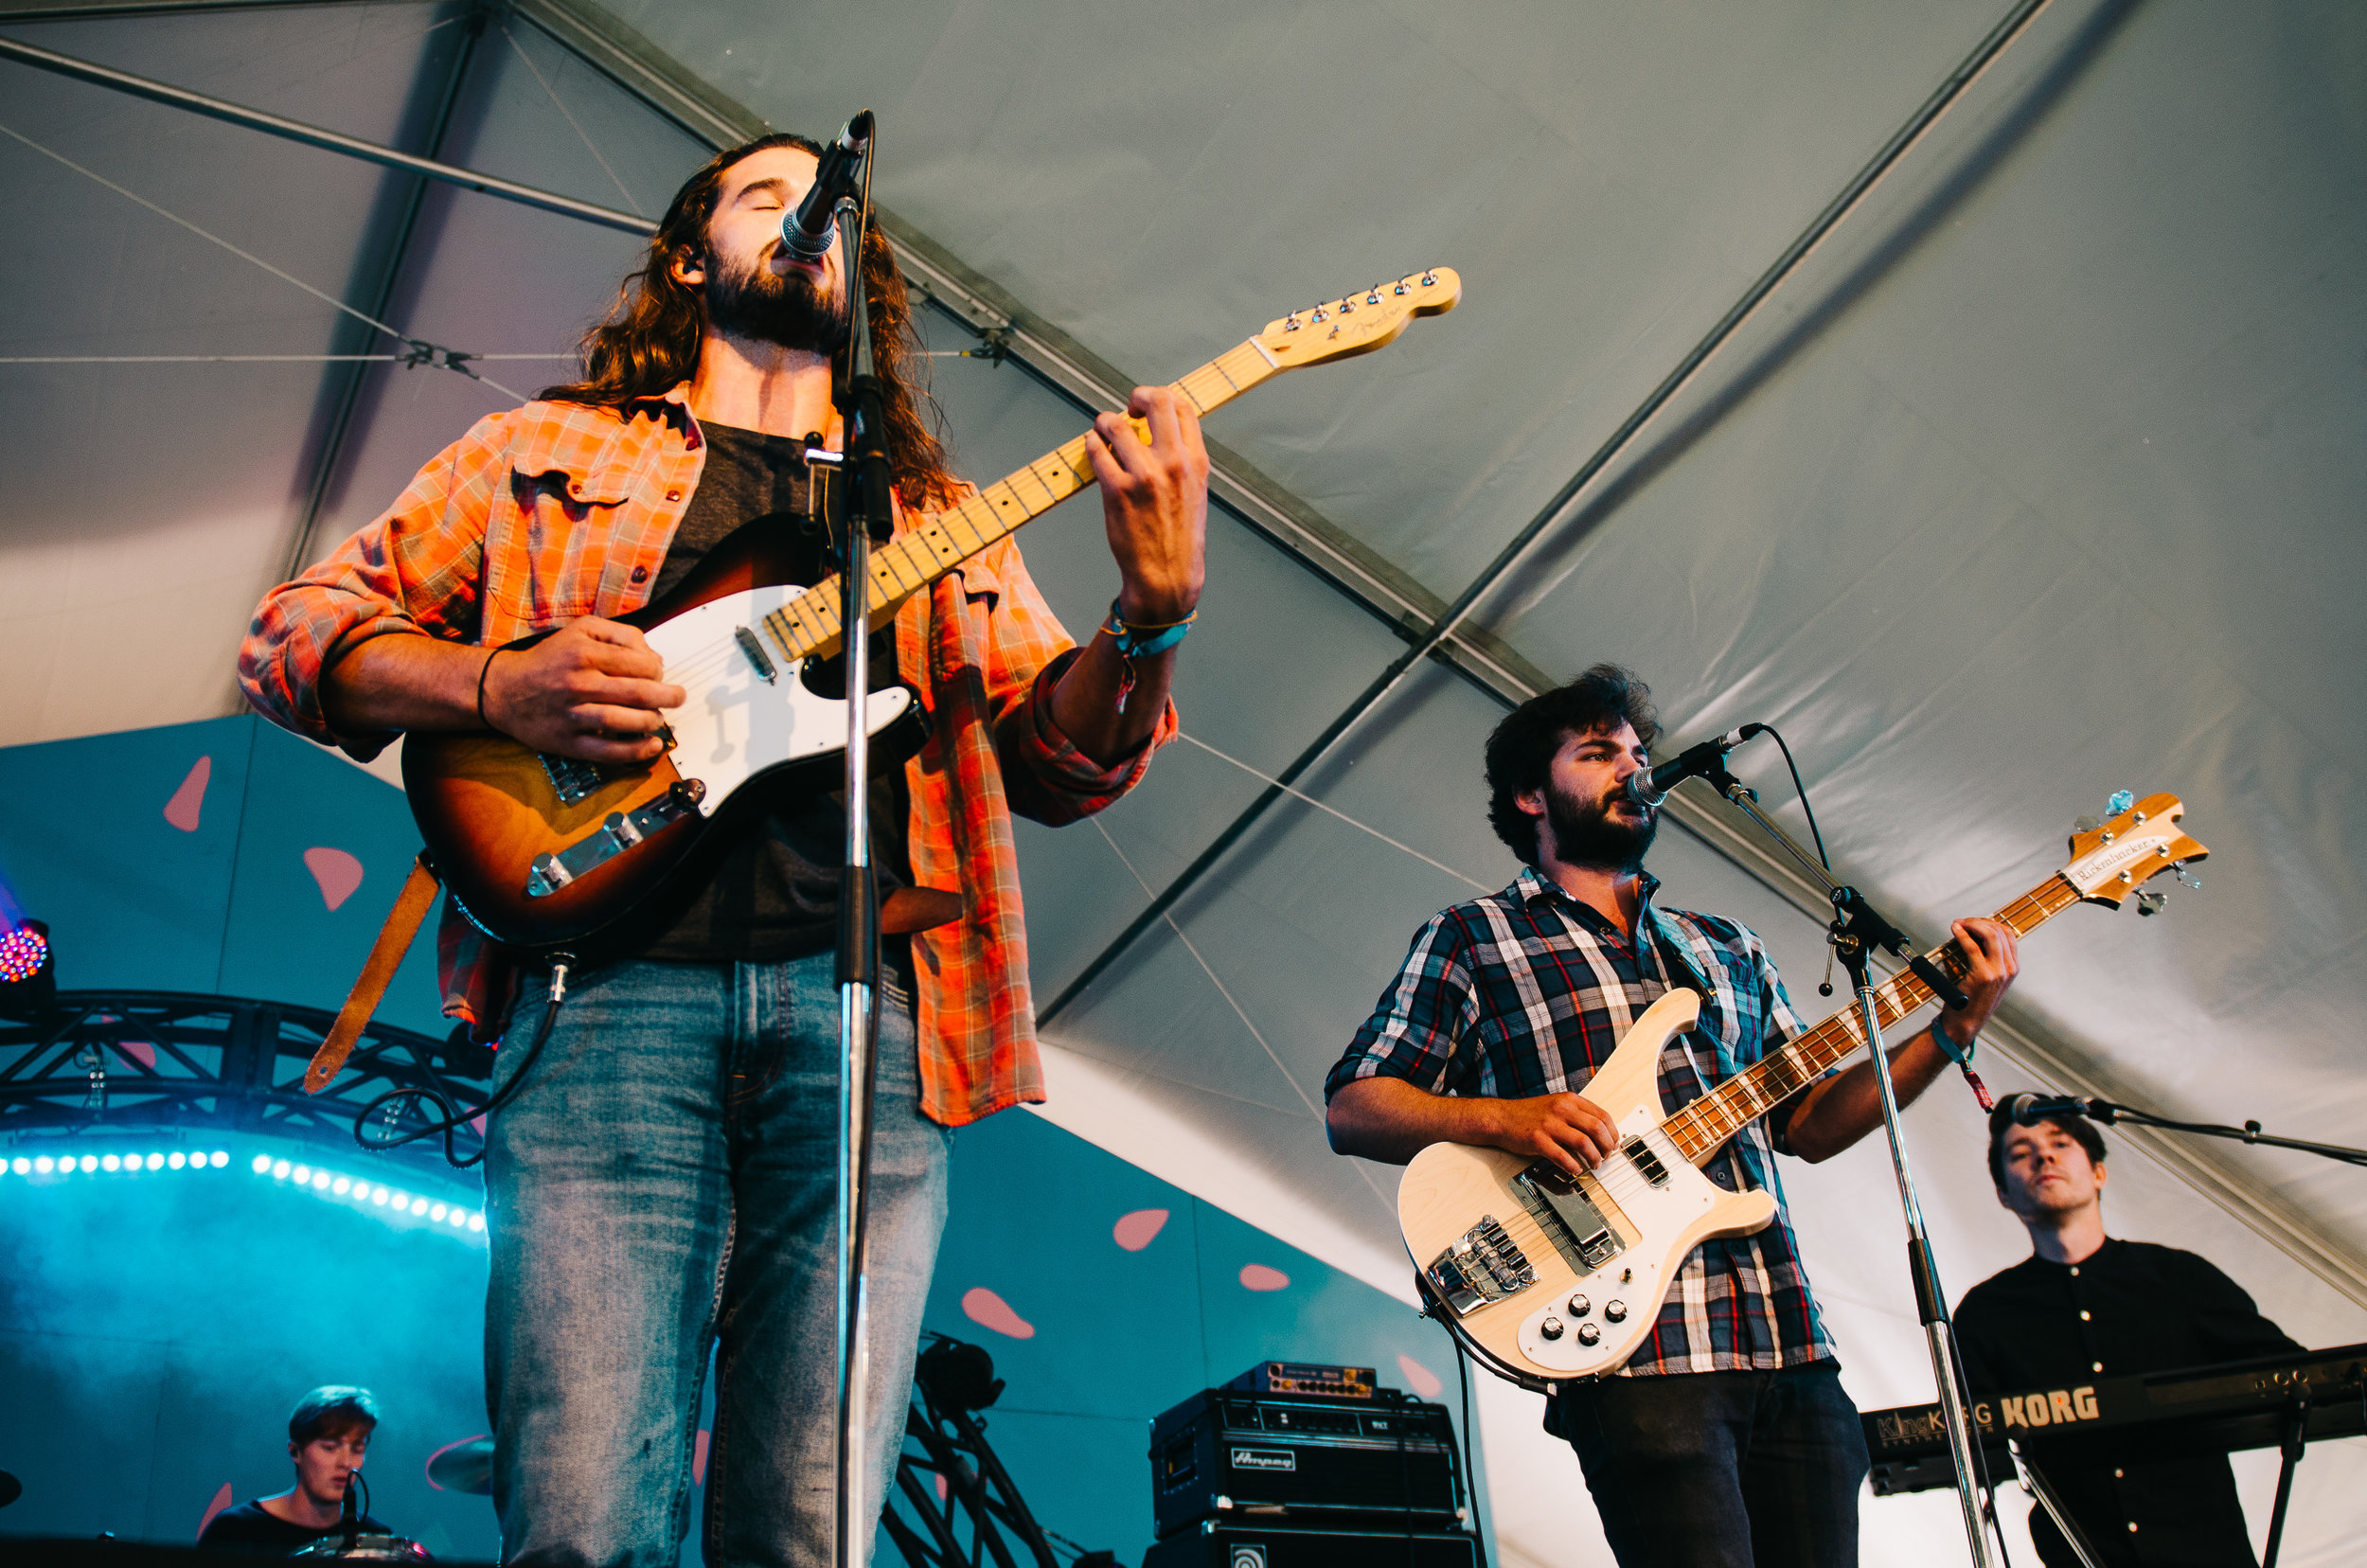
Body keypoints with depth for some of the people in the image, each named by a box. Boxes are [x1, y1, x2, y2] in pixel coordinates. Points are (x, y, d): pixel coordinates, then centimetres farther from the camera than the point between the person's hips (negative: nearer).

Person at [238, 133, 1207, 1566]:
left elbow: (1063, 762, 13)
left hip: (869, 1007, 2)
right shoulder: (545, 451, 20)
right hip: (614, 983, -1)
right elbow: (295, 637, 17)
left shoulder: (942, 521, 23)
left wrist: (1152, 615, -8)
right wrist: (497, 685, -4)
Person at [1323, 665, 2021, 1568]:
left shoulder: (1730, 949, 22)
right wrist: (1505, 1118, -17)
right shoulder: (1472, 941, 6)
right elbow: (1352, 1108, 0)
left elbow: (1809, 1125, 21)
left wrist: (1954, 1029, 9)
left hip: (1792, 1345, 6)